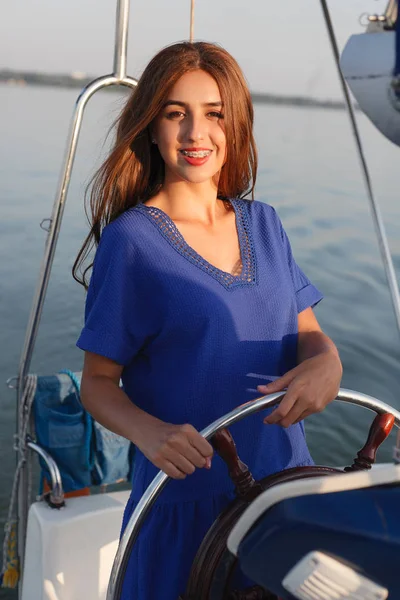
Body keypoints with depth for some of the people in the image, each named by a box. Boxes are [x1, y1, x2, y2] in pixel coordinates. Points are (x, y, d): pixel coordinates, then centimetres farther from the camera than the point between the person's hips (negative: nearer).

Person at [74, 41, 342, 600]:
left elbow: (307, 330, 5)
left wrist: (325, 361, -18)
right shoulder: (131, 240, -12)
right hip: (187, 497, -5)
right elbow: (97, 383, -9)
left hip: (285, 481, 5)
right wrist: (149, 432, -29)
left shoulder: (263, 223, 4)